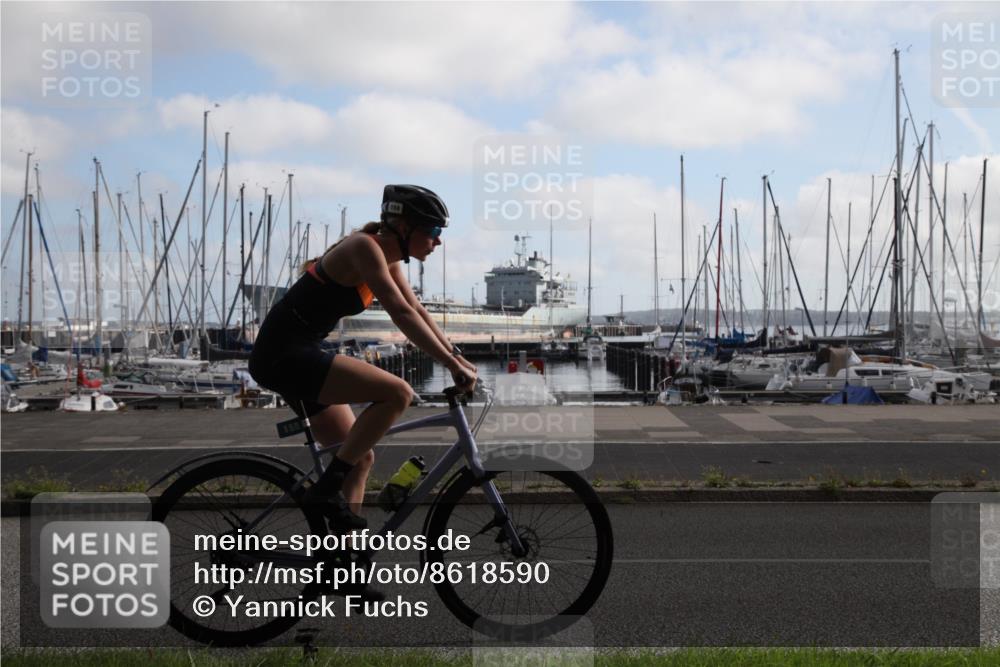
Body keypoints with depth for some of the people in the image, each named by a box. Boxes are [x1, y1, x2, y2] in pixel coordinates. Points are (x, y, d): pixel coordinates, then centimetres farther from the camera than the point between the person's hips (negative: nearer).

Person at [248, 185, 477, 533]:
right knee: (397, 393, -21)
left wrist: (457, 356, 6)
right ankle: (328, 488, -13)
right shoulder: (364, 247, -17)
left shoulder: (387, 258, 12)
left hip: (296, 356, 10)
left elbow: (418, 312, 15)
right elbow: (401, 314, -26)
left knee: (360, 458, 11)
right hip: (285, 355, -10)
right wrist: (451, 364, -27)